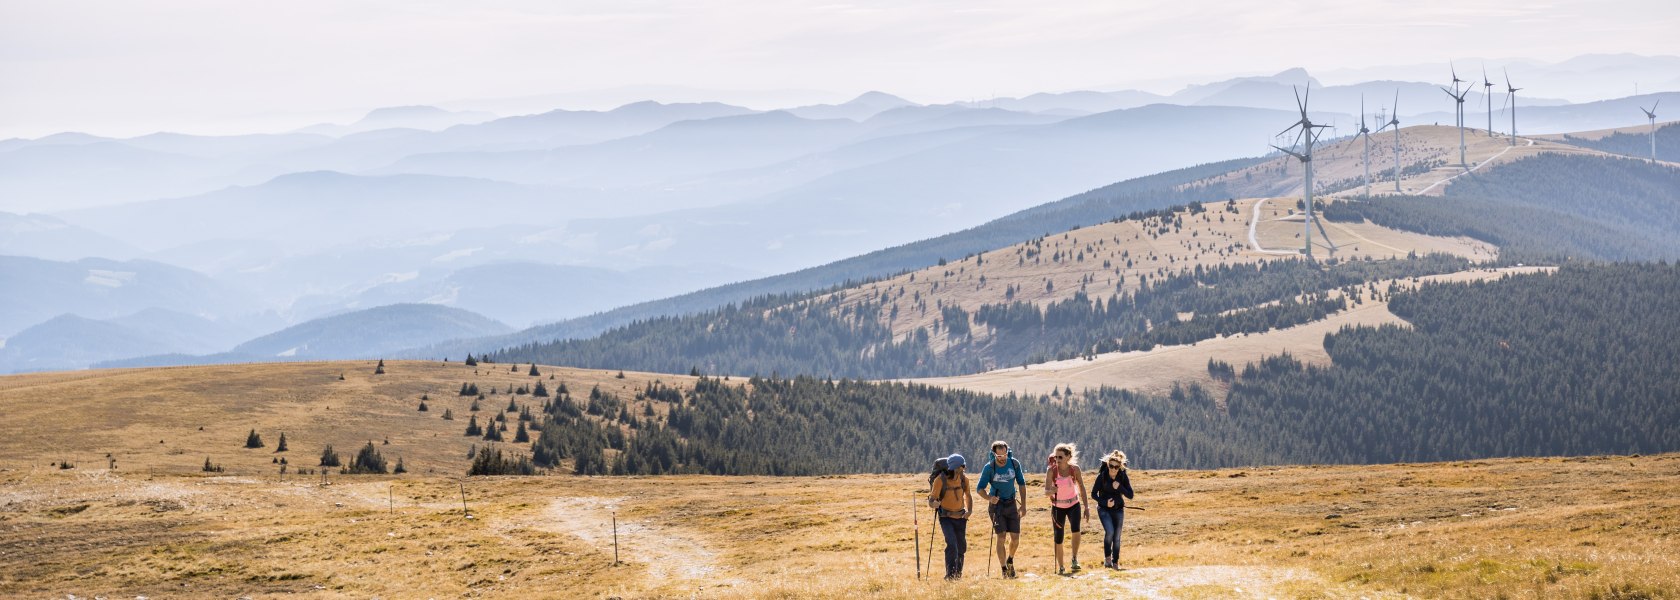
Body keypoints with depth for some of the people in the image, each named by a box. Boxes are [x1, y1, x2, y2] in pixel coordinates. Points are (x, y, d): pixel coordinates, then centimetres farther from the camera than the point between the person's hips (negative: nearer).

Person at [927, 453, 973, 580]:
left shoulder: (964, 478, -4)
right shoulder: (940, 479, -18)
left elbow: (968, 495, 15)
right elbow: (931, 501, -17)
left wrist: (969, 510, 0)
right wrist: (934, 503, -41)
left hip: (960, 517, 5)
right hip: (946, 517, -5)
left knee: (961, 547, 10)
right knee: (952, 544, -21)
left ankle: (958, 573, 28)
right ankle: (950, 574, -18)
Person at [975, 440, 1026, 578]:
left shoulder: (1014, 464, -8)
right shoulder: (989, 467, -15)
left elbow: (1021, 483, 5)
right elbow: (980, 488, -10)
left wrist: (1023, 504, 1)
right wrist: (989, 498, -30)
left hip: (1011, 504, 3)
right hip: (996, 504, -3)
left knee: (1015, 538, 2)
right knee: (1001, 537, -11)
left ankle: (1010, 560, 32)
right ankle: (1004, 570, -3)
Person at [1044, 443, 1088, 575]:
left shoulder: (1075, 469, -13)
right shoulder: (1052, 471, -17)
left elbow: (1081, 488, -1)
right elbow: (1046, 491, -23)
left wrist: (1086, 507, 0)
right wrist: (1051, 491, -47)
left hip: (1073, 505, 0)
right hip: (1058, 507, 0)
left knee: (1075, 530, -26)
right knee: (1058, 538, 1)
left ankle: (1075, 560, -10)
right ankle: (1060, 567, 18)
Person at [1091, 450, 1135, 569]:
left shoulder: (1123, 477, -9)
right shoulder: (1102, 476, -14)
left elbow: (1130, 496, -9)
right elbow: (1093, 494, -7)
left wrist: (1119, 487, -25)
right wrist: (1105, 502, -22)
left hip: (1118, 510, 2)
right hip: (1104, 509, -2)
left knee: (1117, 537, 3)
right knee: (1109, 531, -23)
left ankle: (1115, 562, 17)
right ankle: (1107, 557, -5)